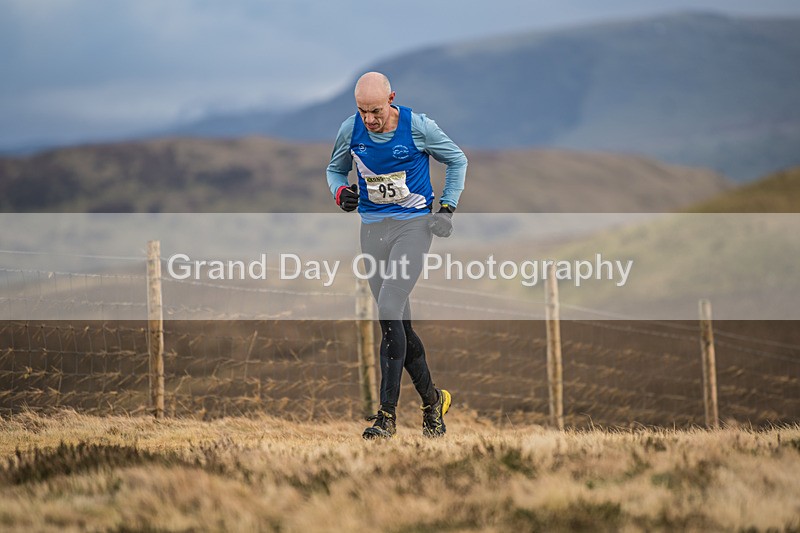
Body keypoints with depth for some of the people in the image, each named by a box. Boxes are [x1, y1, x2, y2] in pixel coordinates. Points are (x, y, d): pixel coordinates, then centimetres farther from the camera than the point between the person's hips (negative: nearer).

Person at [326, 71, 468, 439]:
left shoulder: (418, 127, -9)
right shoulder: (350, 130, -1)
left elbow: (457, 160, 7)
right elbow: (335, 169, 18)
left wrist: (447, 207, 0)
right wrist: (340, 192, -4)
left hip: (414, 225, -4)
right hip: (373, 228, 4)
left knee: (389, 311, -19)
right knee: (398, 323, 5)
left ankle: (388, 414, -19)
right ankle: (432, 399, 23)